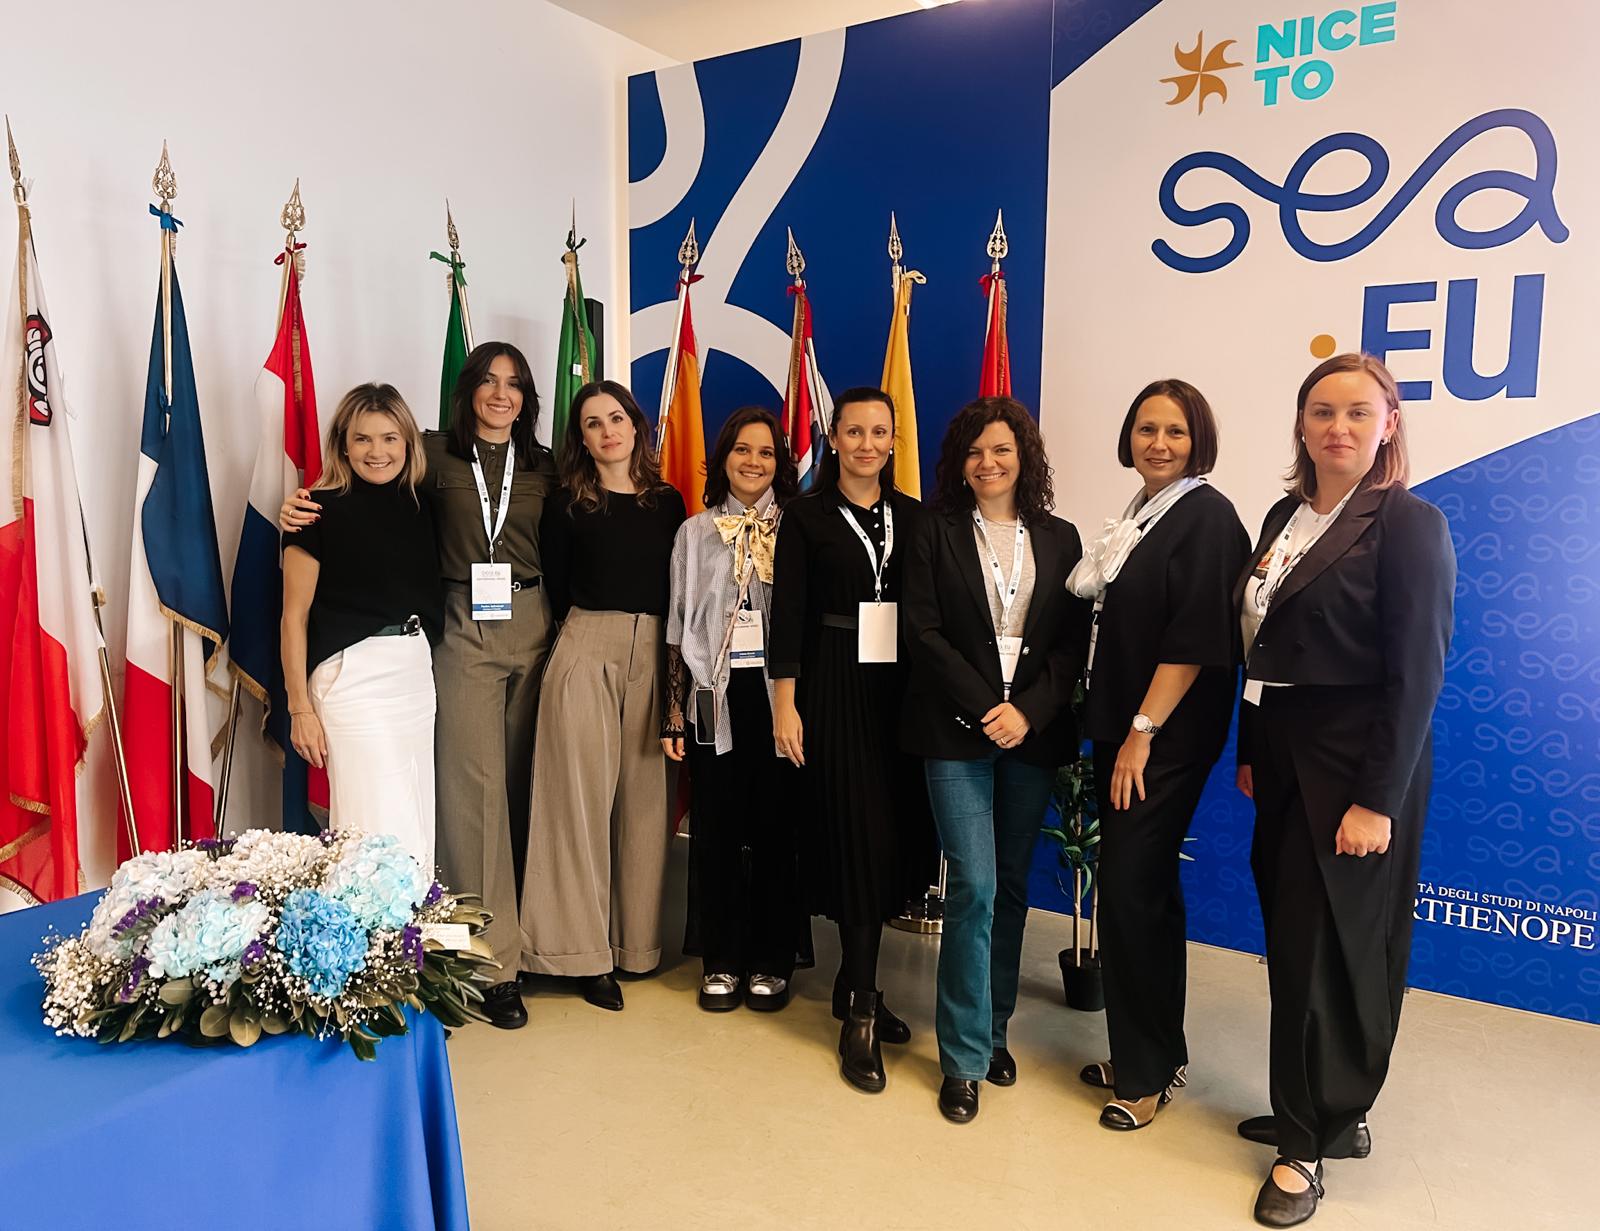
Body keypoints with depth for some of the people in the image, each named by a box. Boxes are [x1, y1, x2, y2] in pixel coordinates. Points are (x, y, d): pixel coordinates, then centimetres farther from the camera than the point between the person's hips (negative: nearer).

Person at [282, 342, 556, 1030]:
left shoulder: (544, 467, 11)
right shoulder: (435, 454, 4)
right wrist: (304, 507, -9)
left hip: (533, 627, 3)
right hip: (465, 631, -2)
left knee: (521, 783, 8)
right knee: (476, 786, -4)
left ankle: (525, 930, 22)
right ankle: (494, 959, 2)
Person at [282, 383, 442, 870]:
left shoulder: (417, 507, 11)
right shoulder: (322, 509, -5)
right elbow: (295, 615, -5)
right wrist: (300, 707, -7)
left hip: (416, 670, 6)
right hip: (351, 673, -6)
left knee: (417, 825, 9)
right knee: (377, 826, -6)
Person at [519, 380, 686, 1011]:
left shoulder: (668, 502, 10)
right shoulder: (567, 505, 3)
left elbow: (679, 588, 11)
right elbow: (557, 590, 5)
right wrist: (597, 628, 5)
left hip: (654, 653, 3)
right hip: (586, 651, -3)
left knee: (645, 795, 7)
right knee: (583, 794, -1)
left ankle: (636, 939, 20)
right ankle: (584, 950, 8)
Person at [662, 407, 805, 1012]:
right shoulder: (695, 532, 9)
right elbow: (679, 625, 7)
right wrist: (674, 708, 2)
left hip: (777, 692, -1)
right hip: (714, 695, 1)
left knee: (775, 826, 3)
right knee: (715, 826, 5)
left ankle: (770, 961, 17)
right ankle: (720, 962, 18)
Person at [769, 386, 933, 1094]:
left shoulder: (914, 518, 10)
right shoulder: (807, 517, 2)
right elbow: (787, 612, -2)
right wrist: (785, 703, -8)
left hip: (901, 693, 4)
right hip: (835, 691, -3)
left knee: (897, 838, 6)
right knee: (858, 842, -5)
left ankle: (855, 988, 24)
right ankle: (860, 1013, 5)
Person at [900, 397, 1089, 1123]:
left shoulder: (1059, 539, 9)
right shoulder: (937, 536, 3)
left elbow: (1074, 641, 3)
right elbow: (925, 633, -5)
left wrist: (1027, 712, -11)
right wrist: (986, 709, -13)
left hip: (1033, 731, 3)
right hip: (957, 730, -3)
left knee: (1012, 886, 10)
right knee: (973, 886, -7)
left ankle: (993, 1029, 26)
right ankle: (964, 1057, 5)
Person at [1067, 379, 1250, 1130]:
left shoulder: (1208, 518, -11)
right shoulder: (1138, 517, 12)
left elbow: (1195, 642, -18)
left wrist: (1142, 734, -17)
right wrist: (1115, 732, 11)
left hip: (1166, 739, -8)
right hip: (1121, 730, 8)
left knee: (1131, 890, -5)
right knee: (1144, 890, 14)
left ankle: (1148, 1070, 12)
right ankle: (1153, 1053, 28)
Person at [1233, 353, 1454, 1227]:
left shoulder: (1409, 524, -12)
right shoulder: (1285, 517, 9)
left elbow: (1417, 673, -15)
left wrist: (1378, 800, -18)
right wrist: (1251, 752, 10)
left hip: (1354, 769, -7)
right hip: (1284, 758, 7)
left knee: (1328, 950, 3)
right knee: (1293, 941, 15)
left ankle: (1310, 1144, 20)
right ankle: (1325, 1112, 34)